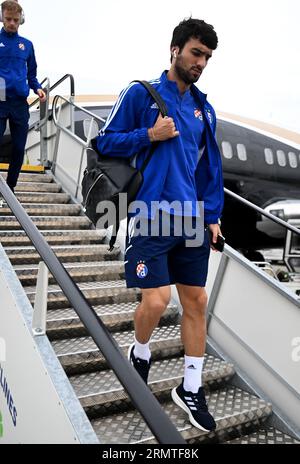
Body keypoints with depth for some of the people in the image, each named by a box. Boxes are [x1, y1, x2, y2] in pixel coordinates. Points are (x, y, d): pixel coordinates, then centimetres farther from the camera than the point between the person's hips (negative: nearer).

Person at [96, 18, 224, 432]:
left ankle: (191, 389, 23)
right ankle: (140, 352, 26)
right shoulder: (140, 94, 1)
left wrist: (213, 217, 9)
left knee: (196, 301, 6)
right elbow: (105, 142, 2)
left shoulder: (204, 108, 14)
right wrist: (150, 135, -12)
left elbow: (211, 167, 17)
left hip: (192, 219, 5)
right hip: (150, 216, -5)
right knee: (157, 299, -10)